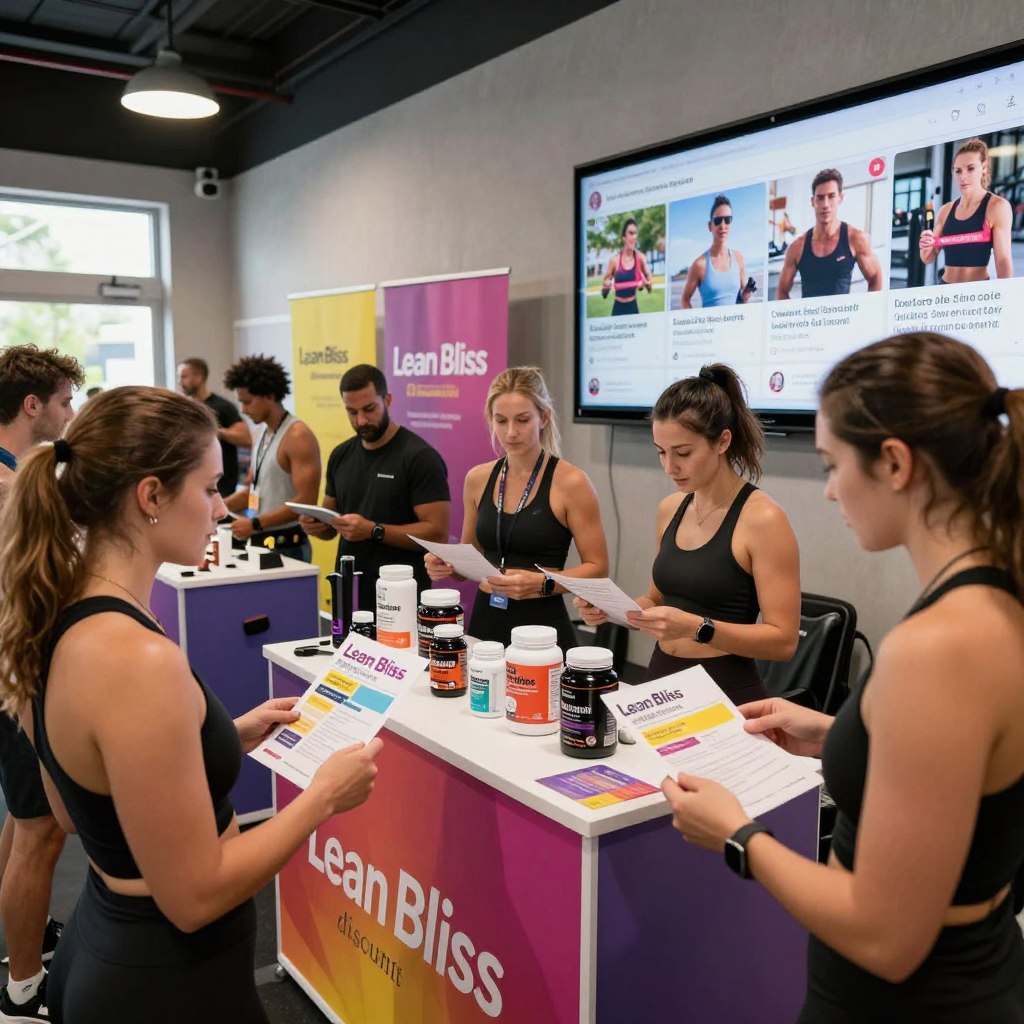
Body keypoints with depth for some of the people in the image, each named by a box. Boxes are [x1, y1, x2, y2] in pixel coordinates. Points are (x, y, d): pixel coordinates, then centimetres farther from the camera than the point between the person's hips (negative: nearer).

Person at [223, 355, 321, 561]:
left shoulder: (298, 437, -16)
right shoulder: (261, 434, 12)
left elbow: (305, 502, -22)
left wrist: (255, 524, -23)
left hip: (287, 547, -8)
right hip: (260, 542, 8)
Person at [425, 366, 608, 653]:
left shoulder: (570, 482, -10)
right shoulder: (477, 479, 4)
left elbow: (597, 568, -8)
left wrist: (541, 583, -23)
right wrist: (447, 565, -6)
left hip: (542, 626, -4)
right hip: (485, 622, 5)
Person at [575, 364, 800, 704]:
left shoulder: (763, 520, -13)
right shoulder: (670, 509, 6)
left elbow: (783, 640, -14)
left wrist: (697, 628, -25)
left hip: (726, 692, -5)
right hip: (661, 682, 5)